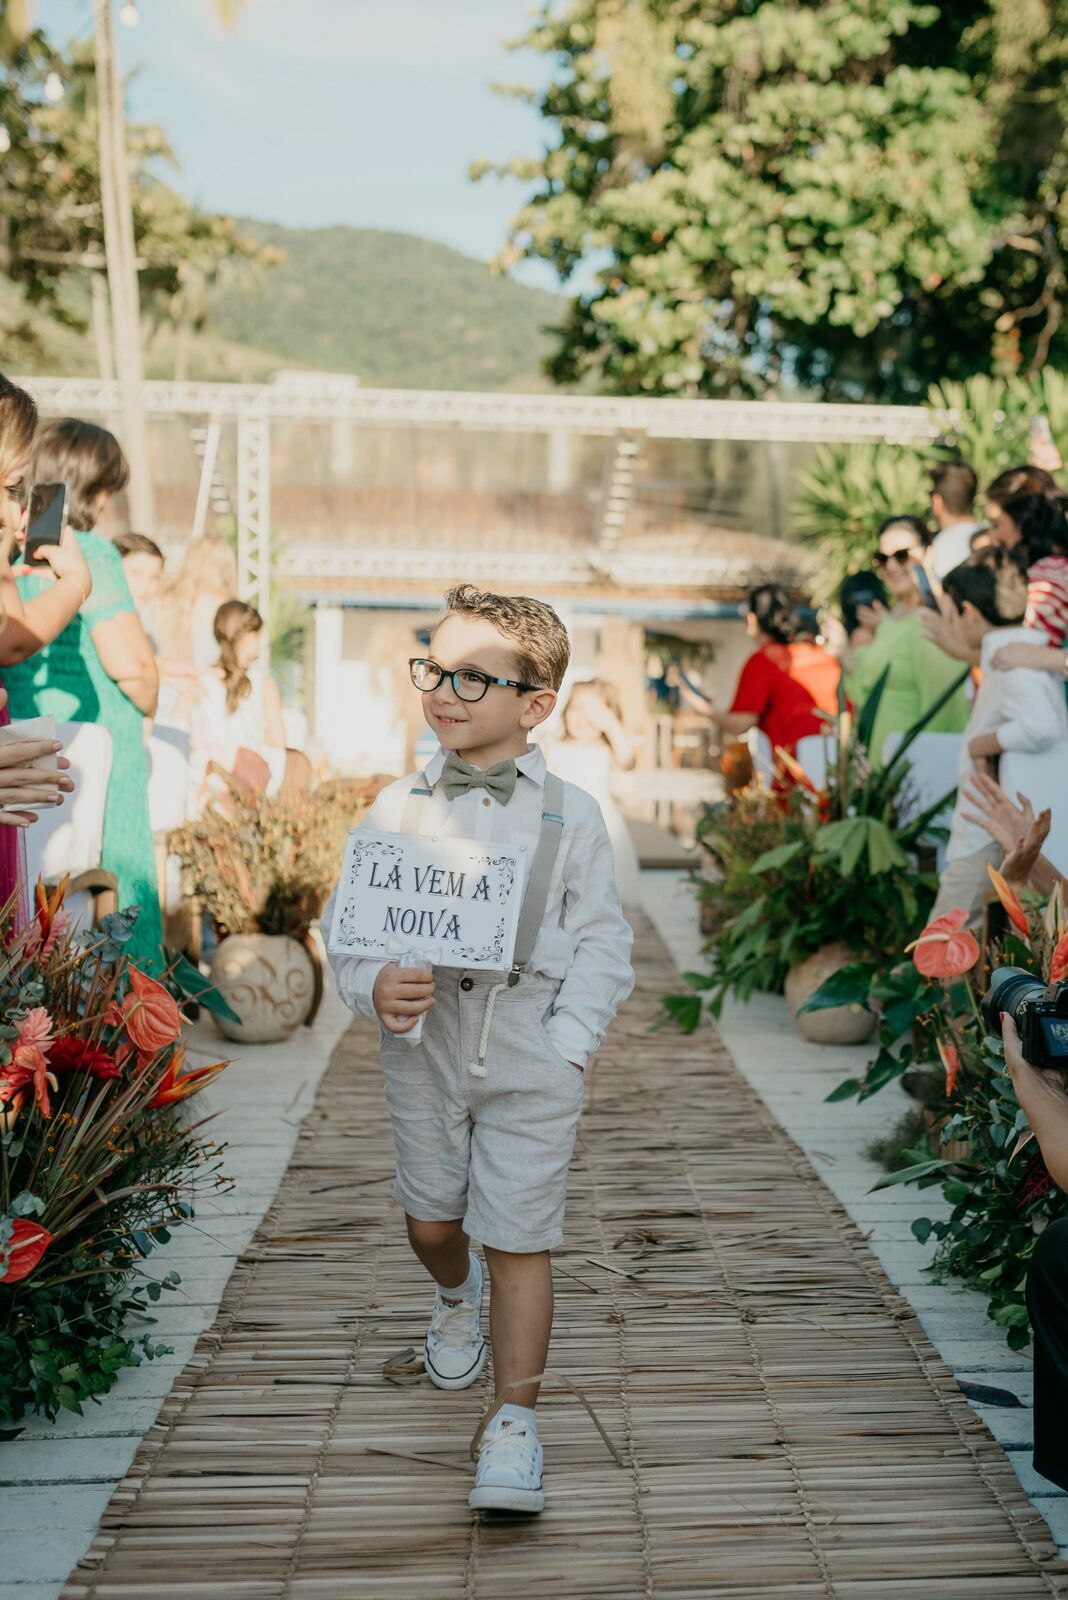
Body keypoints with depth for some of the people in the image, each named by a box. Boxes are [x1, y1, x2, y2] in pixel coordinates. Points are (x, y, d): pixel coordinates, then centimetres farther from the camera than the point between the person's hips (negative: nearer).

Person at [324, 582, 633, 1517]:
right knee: (430, 1220, 18)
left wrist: (567, 1045, -12)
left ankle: (515, 1425, 13)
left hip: (530, 1060, -3)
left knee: (519, 1238, 0)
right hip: (426, 1048, 3)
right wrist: (374, 987, -17)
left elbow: (601, 943, -2)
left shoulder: (570, 815, -4)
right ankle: (457, 1300, 53)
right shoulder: (400, 807, 1)